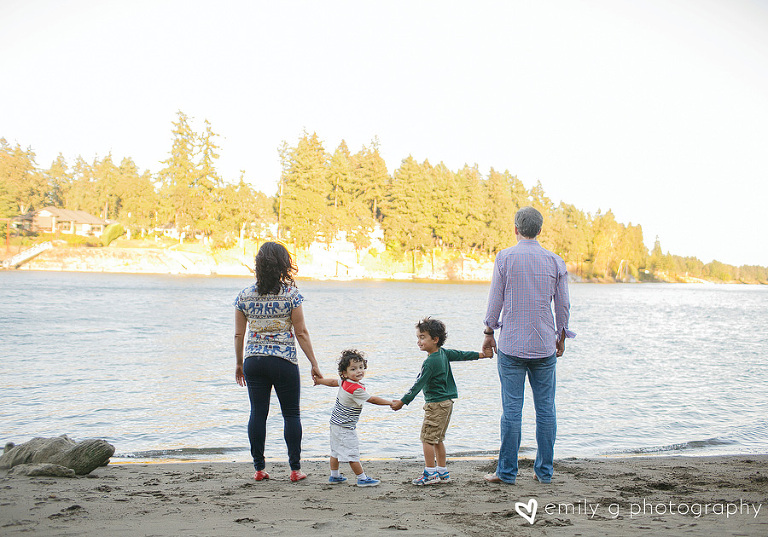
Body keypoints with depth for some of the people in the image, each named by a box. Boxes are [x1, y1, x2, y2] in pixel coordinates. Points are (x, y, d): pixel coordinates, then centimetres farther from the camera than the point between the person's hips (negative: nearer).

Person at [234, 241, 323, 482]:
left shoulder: (244, 296, 1)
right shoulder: (291, 294, -8)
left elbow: (239, 334, 5)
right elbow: (301, 333, -7)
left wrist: (239, 363, 17)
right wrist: (314, 364, 1)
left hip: (253, 361, 3)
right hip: (284, 361, -3)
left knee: (258, 413, 9)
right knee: (291, 413, 7)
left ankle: (259, 468, 13)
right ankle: (295, 469, 10)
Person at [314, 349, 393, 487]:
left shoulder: (345, 382, 1)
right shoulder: (356, 389, -26)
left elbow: (333, 381, 19)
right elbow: (371, 399, -19)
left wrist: (319, 381, 37)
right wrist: (390, 403, -9)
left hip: (336, 423, 10)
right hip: (345, 427, -10)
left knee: (336, 450, 19)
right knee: (352, 452, -3)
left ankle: (334, 476, 31)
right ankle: (362, 478, 3)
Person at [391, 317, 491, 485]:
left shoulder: (430, 362, -19)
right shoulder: (444, 353, 7)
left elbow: (419, 385, -18)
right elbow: (461, 354, 20)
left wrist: (402, 401, -14)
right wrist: (480, 355, 36)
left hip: (436, 404, -10)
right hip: (447, 402, 10)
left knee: (427, 438, -4)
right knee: (437, 439, 15)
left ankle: (431, 473, -2)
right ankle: (442, 472, 20)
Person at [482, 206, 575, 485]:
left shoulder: (505, 257, -4)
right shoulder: (555, 261, 3)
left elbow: (496, 299, -2)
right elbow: (563, 305, 7)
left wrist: (488, 332, 9)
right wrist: (561, 336, 20)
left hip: (511, 345, -2)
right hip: (544, 346, 2)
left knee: (512, 408, 0)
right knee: (545, 408, 8)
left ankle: (507, 471, 6)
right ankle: (544, 470, 13)